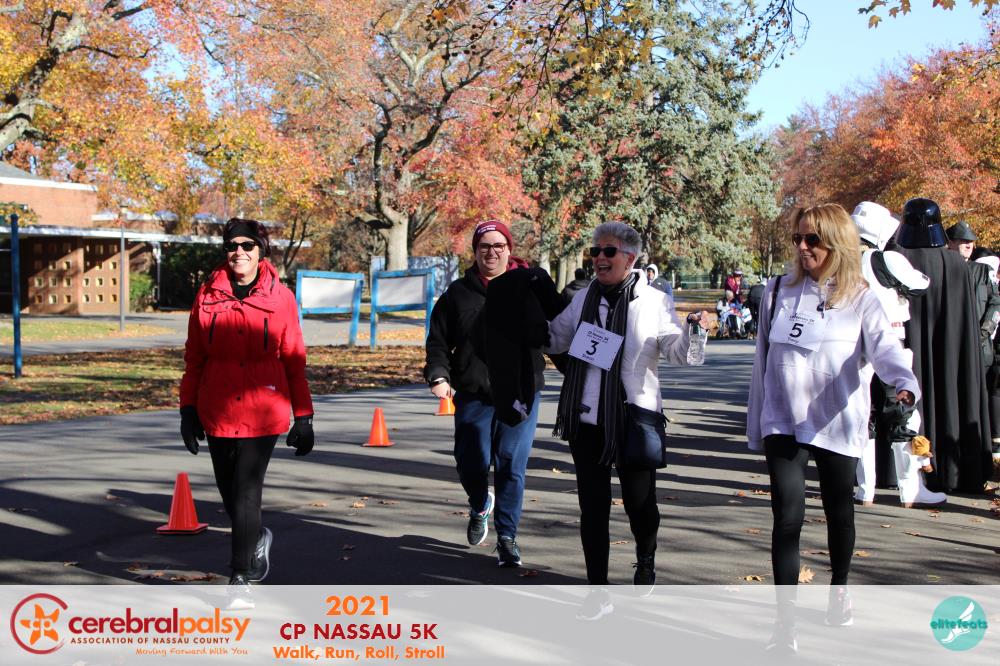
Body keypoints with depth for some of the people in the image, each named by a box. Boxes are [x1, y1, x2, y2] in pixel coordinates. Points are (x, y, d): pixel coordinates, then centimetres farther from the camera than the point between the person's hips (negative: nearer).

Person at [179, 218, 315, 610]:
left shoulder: (280, 298, 0)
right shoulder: (208, 296, 5)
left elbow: (294, 360, 2)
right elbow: (194, 358, 10)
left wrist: (303, 416, 0)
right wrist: (188, 408, 6)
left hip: (262, 411, -3)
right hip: (218, 411, 3)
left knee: (246, 491, -9)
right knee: (229, 489, 13)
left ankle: (241, 578, 1)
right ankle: (256, 539, 42)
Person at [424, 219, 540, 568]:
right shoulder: (458, 293, 8)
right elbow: (438, 340, 10)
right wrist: (439, 375, -3)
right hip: (473, 395, 1)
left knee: (511, 466, -4)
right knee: (471, 464, 3)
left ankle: (507, 537, 10)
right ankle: (480, 506, 37)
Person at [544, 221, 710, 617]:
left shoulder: (653, 302, -4)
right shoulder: (583, 300, 9)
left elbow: (680, 353, -6)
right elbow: (553, 340, 22)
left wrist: (694, 331, -25)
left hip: (634, 419, -3)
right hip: (586, 419, 3)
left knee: (640, 503, 10)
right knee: (592, 506, 5)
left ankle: (645, 566, 40)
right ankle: (598, 590, 15)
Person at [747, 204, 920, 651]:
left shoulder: (859, 300, -3)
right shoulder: (779, 292, 4)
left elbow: (884, 346, -20)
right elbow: (762, 359, 9)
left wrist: (905, 383, -41)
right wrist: (756, 425, 10)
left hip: (837, 425, 0)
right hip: (784, 424, 1)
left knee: (839, 512, 16)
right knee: (787, 517, -9)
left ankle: (839, 589, 41)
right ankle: (785, 622, -7)